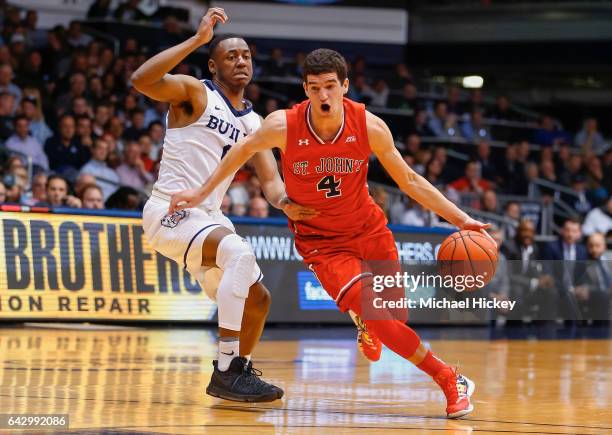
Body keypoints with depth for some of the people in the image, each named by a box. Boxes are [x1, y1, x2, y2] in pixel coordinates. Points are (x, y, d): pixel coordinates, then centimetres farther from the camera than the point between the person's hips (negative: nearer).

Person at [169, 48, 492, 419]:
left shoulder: (370, 127, -18)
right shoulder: (284, 126, -21)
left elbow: (409, 180, -7)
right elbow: (245, 148, 1)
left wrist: (461, 219, -12)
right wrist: (203, 192, 7)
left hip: (368, 228, 3)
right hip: (320, 239, -2)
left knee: (395, 316, 7)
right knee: (378, 317, -20)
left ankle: (367, 324, 46)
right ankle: (450, 381, -5)